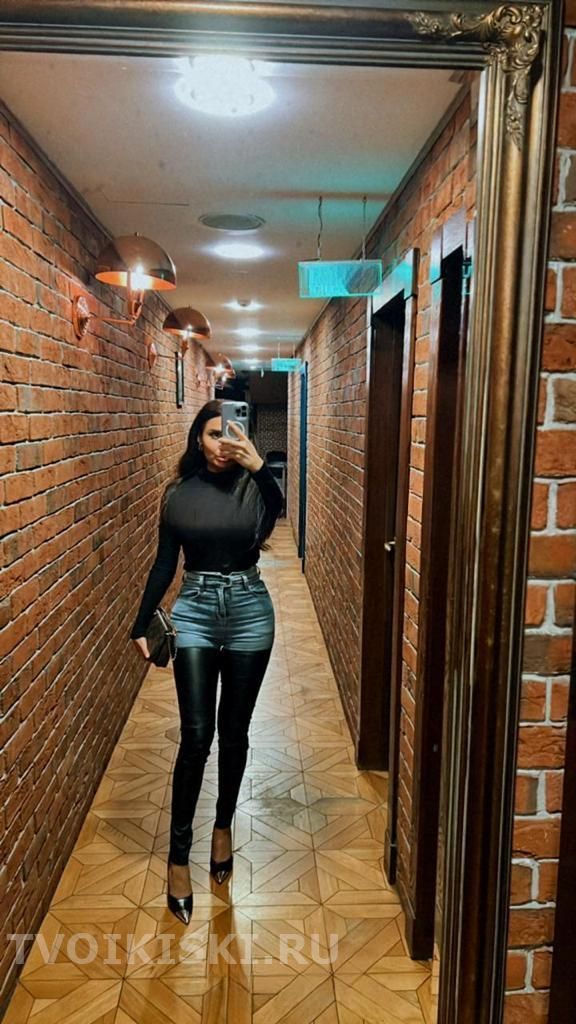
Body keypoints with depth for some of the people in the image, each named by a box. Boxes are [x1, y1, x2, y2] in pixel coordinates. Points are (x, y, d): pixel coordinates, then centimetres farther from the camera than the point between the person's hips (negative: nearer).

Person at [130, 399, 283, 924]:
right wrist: (142, 624, 5)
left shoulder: (253, 485, -3)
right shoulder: (178, 494, 1)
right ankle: (178, 854, 11)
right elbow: (165, 564, 5)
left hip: (249, 611, 0)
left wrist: (257, 464, -42)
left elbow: (277, 510, -27)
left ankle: (224, 826, 34)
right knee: (196, 735, -2)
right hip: (195, 611, 0)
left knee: (234, 731, 11)